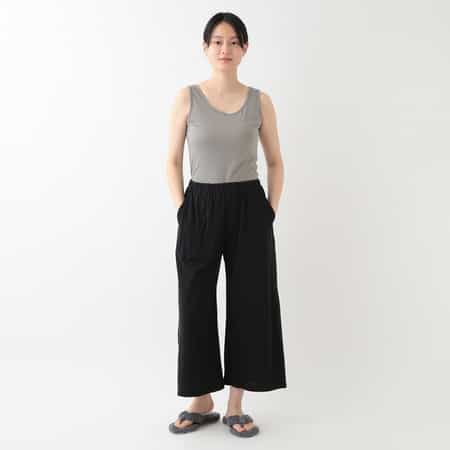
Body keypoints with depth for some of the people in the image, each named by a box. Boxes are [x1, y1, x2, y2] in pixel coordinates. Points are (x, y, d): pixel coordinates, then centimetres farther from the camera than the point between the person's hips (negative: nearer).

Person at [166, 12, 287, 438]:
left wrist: (270, 211, 1)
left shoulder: (260, 101, 4)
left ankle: (236, 407, 17)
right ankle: (202, 403, 22)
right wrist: (182, 211, -5)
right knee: (196, 304, 4)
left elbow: (275, 162, 11)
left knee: (249, 304, 2)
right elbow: (172, 161, 3)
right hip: (200, 208, 0)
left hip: (248, 209, 1)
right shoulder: (187, 97, 1)